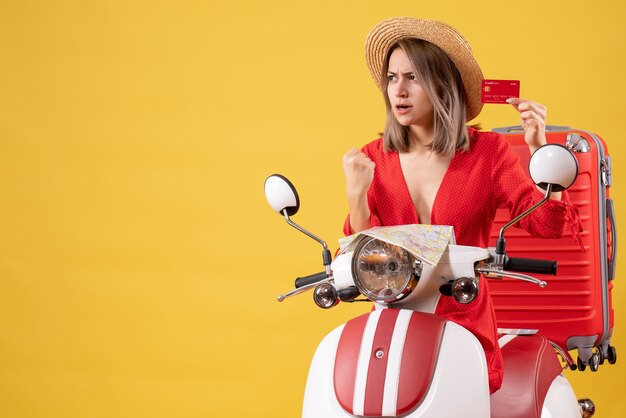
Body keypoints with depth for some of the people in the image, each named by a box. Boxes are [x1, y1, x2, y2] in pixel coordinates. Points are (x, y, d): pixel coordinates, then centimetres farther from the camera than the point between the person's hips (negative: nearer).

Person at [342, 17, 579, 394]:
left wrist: (539, 149, -15)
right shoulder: (373, 159, 7)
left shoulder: (487, 152, 1)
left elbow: (547, 224, -6)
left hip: (465, 328, -2)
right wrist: (357, 194, -13)